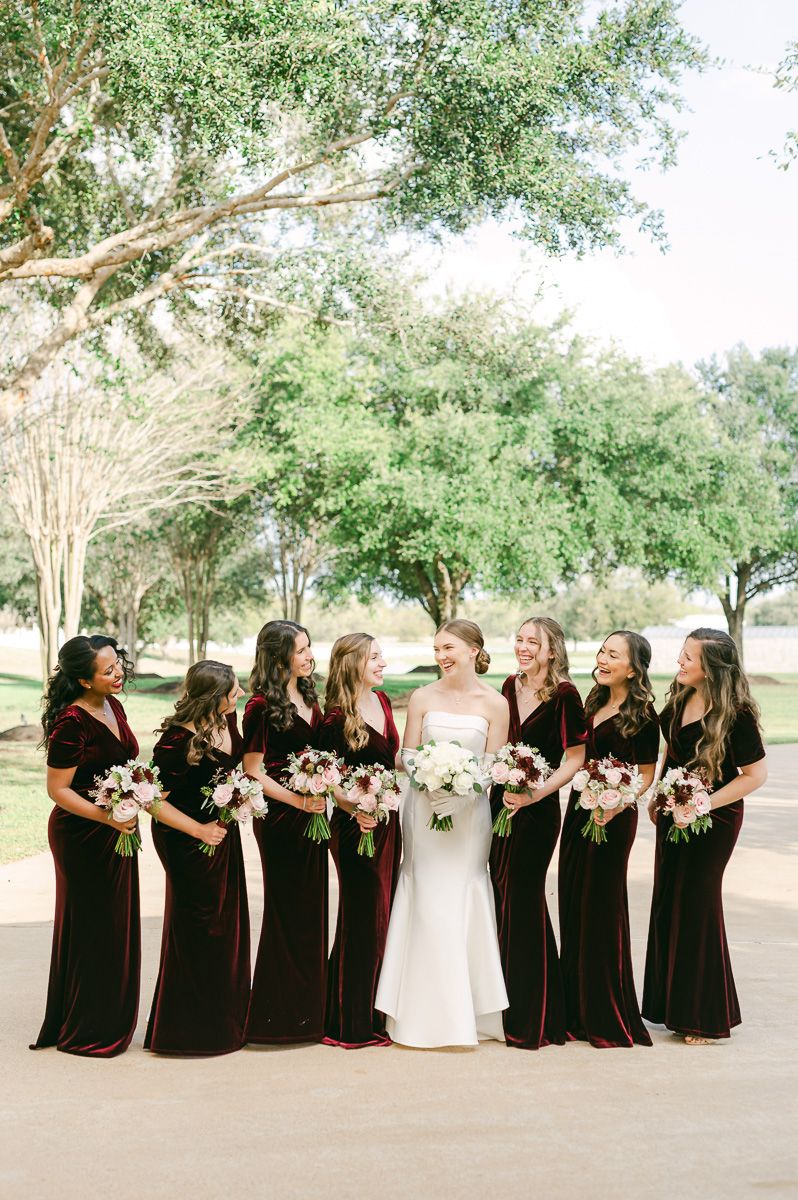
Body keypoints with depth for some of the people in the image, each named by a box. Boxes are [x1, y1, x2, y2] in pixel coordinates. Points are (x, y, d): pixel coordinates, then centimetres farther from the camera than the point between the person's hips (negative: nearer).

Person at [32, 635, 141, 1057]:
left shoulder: (112, 706, 4)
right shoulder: (72, 722, -22)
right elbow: (58, 789, -20)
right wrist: (109, 817, -27)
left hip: (115, 833, 9)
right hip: (83, 836, -8)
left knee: (114, 927, 16)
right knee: (91, 931, 2)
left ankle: (110, 1021, 31)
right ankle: (85, 1032, 17)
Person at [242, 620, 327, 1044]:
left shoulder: (308, 697, 11)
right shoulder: (262, 706, -13)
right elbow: (252, 771, -13)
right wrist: (298, 800, -19)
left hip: (311, 816, 8)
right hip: (280, 818, -8)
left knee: (311, 910, 12)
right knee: (287, 913, 0)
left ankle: (308, 1009, 23)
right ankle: (280, 1014, 11)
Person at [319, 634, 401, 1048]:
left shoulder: (382, 702, 9)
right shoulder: (336, 717, -14)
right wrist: (355, 810, -23)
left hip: (388, 822, 8)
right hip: (355, 828, -8)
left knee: (382, 916, 13)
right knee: (362, 918, -2)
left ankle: (376, 1011, 24)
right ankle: (352, 1022, 10)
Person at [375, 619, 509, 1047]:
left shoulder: (494, 704, 0)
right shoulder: (423, 698, 3)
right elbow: (408, 757, 4)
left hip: (470, 813, -1)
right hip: (423, 811, 1)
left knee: (464, 905, 2)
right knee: (428, 905, 0)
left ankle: (471, 1010, 16)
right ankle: (429, 1012, 10)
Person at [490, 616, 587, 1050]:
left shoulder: (564, 694, -11)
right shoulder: (511, 686, 10)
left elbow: (574, 759, -12)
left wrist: (535, 794, -20)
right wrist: (495, 786, 9)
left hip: (537, 809, -7)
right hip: (500, 803, 7)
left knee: (522, 898, -2)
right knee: (500, 895, 10)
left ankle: (533, 1018, 11)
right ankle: (507, 1003, 24)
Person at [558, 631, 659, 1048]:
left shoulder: (641, 715, -12)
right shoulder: (595, 702, 10)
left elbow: (645, 776, -11)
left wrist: (615, 806, -25)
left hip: (613, 818, -8)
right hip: (578, 810, 8)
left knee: (601, 908, -1)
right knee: (573, 903, 11)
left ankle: (608, 1017, 12)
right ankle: (578, 1010, 24)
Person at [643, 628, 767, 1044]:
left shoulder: (735, 713, -22)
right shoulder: (680, 699, -1)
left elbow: (756, 774, -17)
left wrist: (705, 803, -21)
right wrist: (657, 797, 13)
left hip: (713, 819, -8)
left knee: (696, 904, -1)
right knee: (667, 903, 13)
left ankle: (705, 1017, 14)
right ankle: (672, 1005, 28)